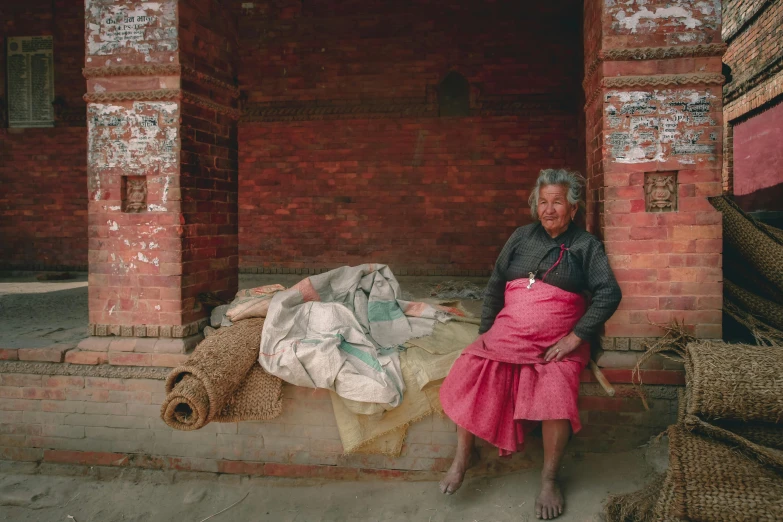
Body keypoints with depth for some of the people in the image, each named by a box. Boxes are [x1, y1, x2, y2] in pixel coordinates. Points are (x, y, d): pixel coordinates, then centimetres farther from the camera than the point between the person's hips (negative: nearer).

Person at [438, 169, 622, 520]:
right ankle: (462, 458, 2)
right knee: (467, 376, -19)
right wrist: (485, 331, 7)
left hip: (557, 344, -3)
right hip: (506, 335, 3)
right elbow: (495, 286, 14)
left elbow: (609, 293, -6)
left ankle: (549, 478, -6)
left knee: (557, 396, -30)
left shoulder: (586, 244, 4)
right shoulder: (522, 237, 13)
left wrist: (575, 338, -14)